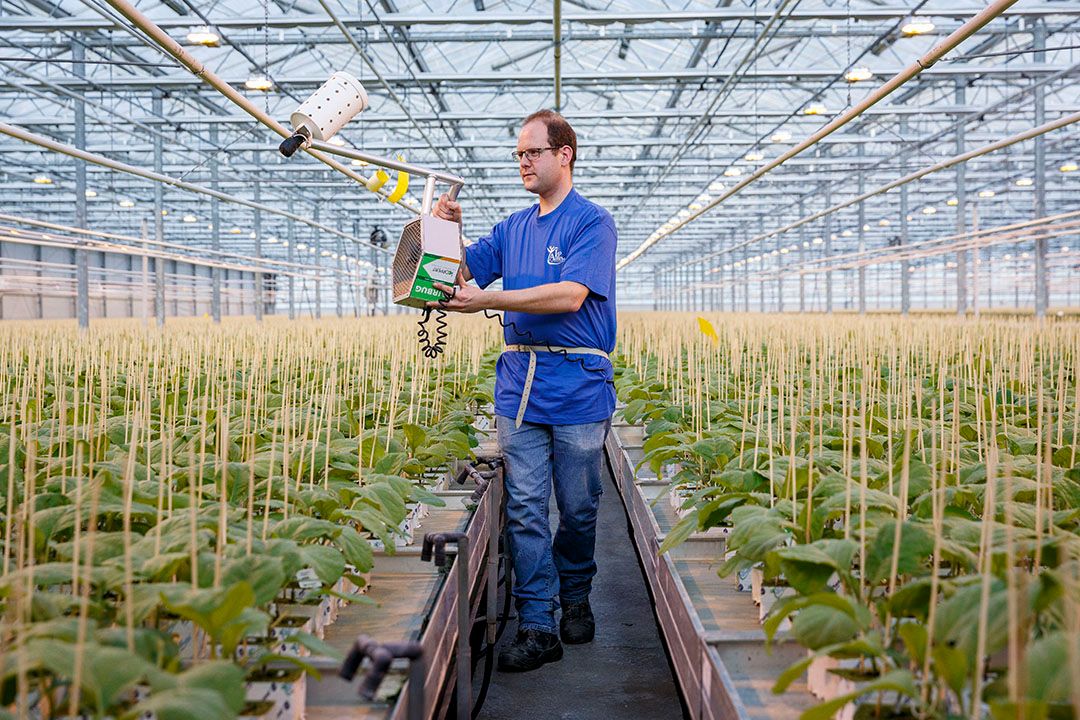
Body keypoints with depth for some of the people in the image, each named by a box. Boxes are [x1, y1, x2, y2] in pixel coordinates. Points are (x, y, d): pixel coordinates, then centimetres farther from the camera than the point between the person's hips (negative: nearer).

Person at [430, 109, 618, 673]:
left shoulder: (592, 222, -4)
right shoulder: (513, 228, 16)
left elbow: (571, 295, -18)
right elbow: (459, 273, 17)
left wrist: (486, 300, -22)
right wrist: (445, 229, -2)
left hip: (578, 386, -4)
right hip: (518, 384, 5)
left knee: (579, 508, 7)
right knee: (524, 508, 0)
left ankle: (575, 599, 30)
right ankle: (538, 627, 6)